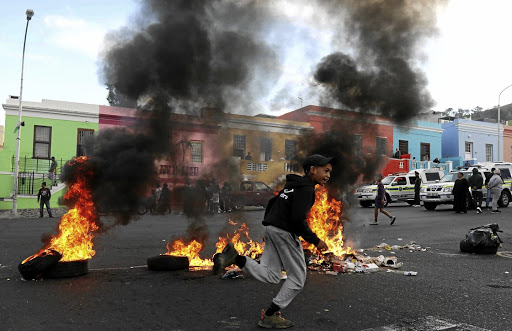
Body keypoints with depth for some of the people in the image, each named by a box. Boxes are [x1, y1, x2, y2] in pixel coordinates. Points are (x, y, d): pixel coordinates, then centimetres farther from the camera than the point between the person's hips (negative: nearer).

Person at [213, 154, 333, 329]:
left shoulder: (293, 185, 17)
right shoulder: (306, 188, -12)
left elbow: (271, 203, 23)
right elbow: (298, 219, -22)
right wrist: (315, 240, -13)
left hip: (271, 229, 9)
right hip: (285, 232, -9)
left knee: (270, 276, 8)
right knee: (297, 277, 5)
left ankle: (235, 258, -9)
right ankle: (270, 316, 8)